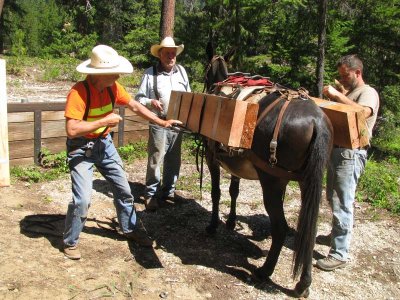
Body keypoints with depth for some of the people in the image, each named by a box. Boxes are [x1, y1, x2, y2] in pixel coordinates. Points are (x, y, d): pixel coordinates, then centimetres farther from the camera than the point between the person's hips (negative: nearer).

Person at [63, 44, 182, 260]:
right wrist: (104, 121, -27)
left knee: (123, 188, 11)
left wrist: (161, 122, 2)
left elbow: (135, 106, 4)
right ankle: (70, 242, 12)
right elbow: (71, 130, -32)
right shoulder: (78, 92, -27)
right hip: (81, 148, -6)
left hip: (104, 143, 7)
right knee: (82, 199, -12)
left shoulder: (113, 87, -7)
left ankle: (130, 229, 32)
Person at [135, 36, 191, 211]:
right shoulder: (150, 73, -6)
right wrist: (151, 102, -23)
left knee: (174, 160, 13)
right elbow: (139, 98, -4)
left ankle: (168, 191, 29)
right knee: (155, 160, -1)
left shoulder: (181, 71, 8)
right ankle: (151, 194, 13)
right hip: (159, 124, -5)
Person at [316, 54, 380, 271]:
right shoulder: (347, 94, 20)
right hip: (335, 150, 9)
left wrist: (336, 95, -26)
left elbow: (363, 112, -29)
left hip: (350, 154, -9)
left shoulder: (368, 92, -6)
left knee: (343, 205, -8)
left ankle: (339, 254, -1)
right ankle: (336, 235, 39)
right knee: (333, 198, 20)